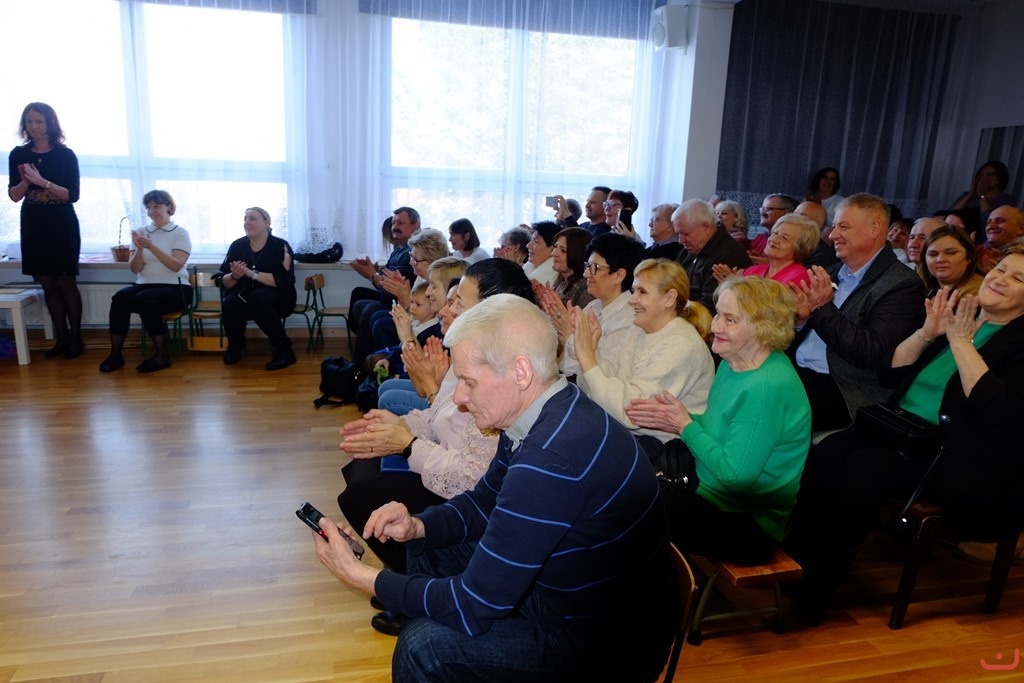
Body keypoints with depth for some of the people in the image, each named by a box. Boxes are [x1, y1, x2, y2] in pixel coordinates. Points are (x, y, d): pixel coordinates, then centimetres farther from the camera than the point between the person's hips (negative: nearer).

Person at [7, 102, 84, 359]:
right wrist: (25, 182, -15)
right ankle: (62, 338, 15)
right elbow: (14, 195, 4)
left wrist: (42, 181, -21)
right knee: (48, 284, 7)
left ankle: (76, 338, 9)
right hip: (33, 226, 4)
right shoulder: (18, 154, 5)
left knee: (66, 282, -1)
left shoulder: (65, 155, -4)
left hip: (62, 226, -4)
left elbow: (73, 195, -10)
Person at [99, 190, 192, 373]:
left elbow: (176, 266, -13)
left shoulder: (180, 233, 2)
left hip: (175, 288, -4)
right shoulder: (141, 233, 13)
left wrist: (151, 246, -21)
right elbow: (135, 269, 5)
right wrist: (139, 248, -13)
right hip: (145, 285, 4)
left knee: (144, 299, -34)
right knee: (120, 297, -28)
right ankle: (115, 354, -20)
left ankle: (162, 355, -24)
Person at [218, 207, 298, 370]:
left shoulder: (280, 246, -8)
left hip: (277, 299, -3)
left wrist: (251, 273, -24)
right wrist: (234, 276, -18)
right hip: (244, 296, 3)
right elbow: (225, 282, 5)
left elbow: (284, 281, -19)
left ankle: (284, 349, -22)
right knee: (229, 304, -29)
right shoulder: (237, 245, 3)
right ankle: (235, 346, 2)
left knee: (257, 299, -36)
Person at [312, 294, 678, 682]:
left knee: (424, 647, -17)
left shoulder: (553, 458, -34)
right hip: (565, 587, 9)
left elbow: (474, 607, -27)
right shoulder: (541, 417, -4)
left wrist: (362, 577, -16)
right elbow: (483, 504, 11)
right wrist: (417, 526, -7)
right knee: (426, 548, 12)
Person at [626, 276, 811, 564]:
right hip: (711, 494, 8)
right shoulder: (732, 363, 1)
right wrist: (674, 418, -8)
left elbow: (734, 473, -26)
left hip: (748, 526, -8)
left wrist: (685, 425, -16)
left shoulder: (769, 387, -26)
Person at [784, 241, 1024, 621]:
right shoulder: (956, 314, 16)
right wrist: (927, 332, -3)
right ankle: (796, 562, -17)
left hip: (951, 458, -5)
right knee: (823, 457, -23)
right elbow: (891, 374, 12)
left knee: (864, 467, -31)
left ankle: (818, 588, -20)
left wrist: (960, 341, -15)